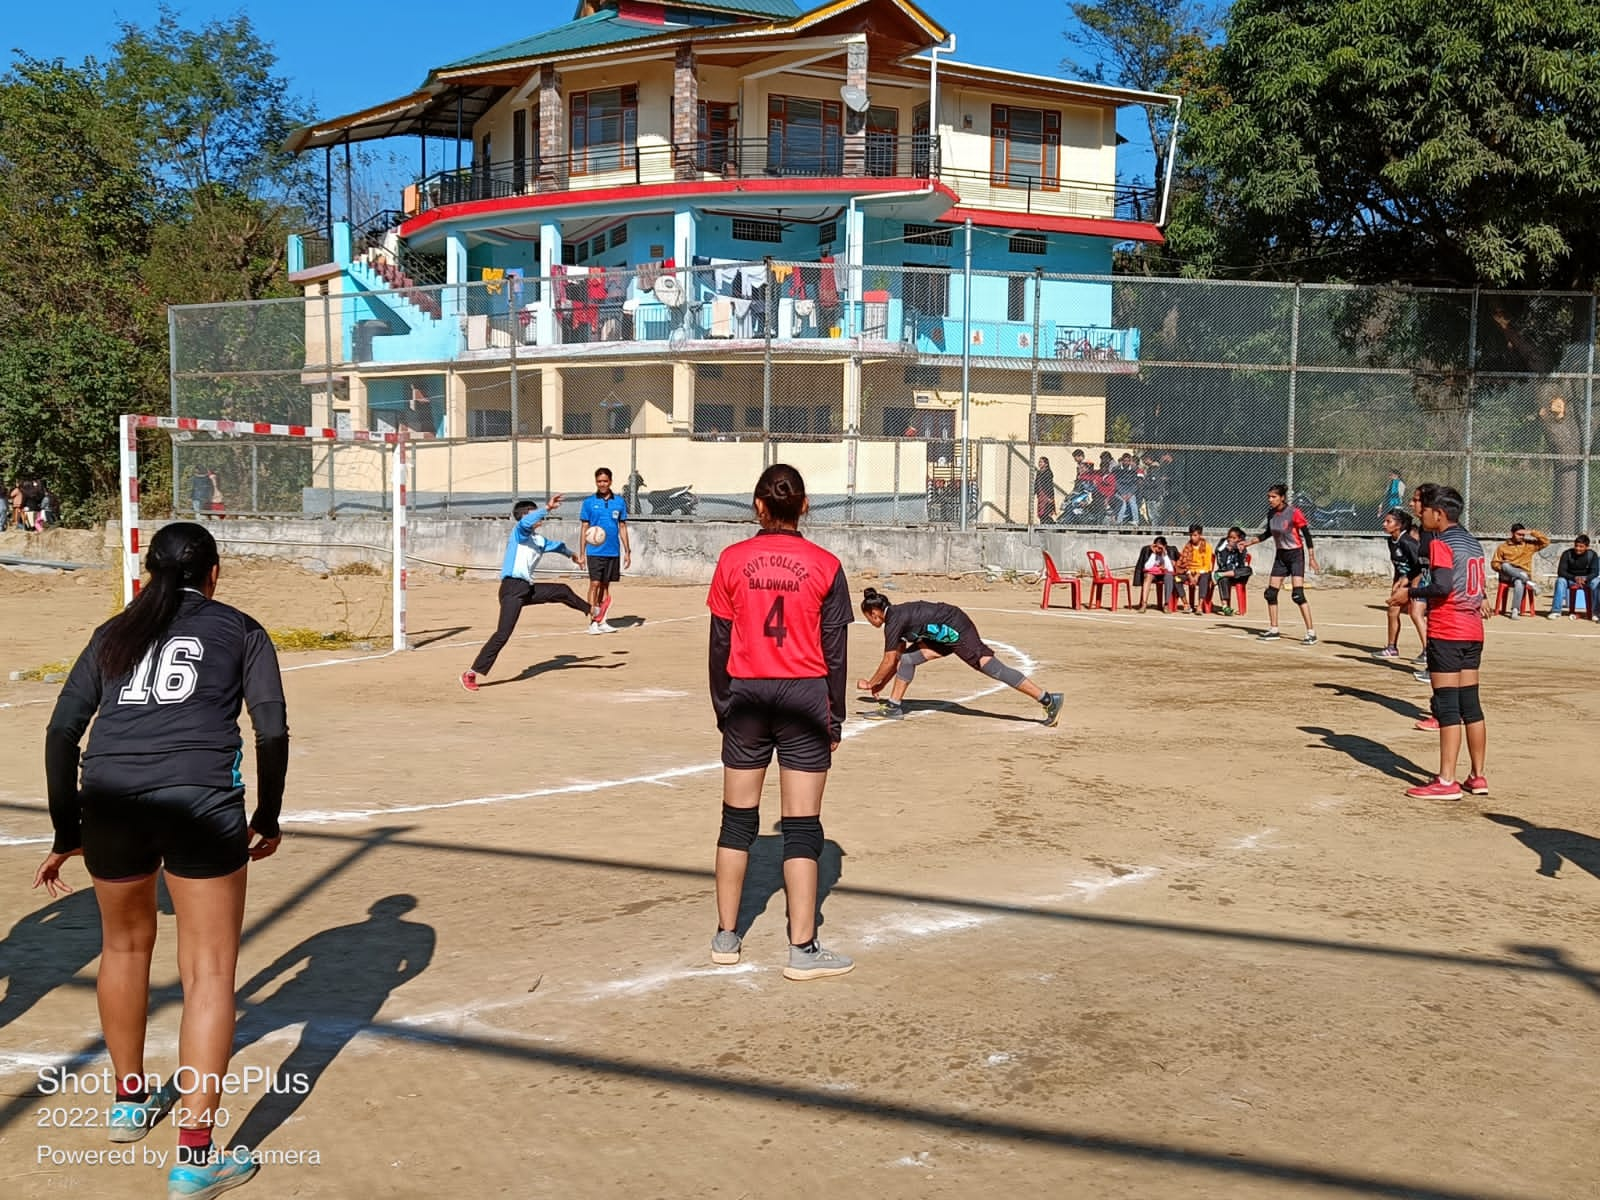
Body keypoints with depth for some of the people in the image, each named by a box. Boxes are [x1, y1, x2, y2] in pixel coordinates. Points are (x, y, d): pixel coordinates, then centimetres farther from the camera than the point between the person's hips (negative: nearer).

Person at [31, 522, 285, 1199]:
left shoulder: (114, 633, 22)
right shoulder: (238, 630, 14)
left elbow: (62, 732, 14)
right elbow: (272, 730, 4)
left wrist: (66, 832, 18)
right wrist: (268, 819, 15)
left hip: (110, 800, 4)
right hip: (200, 802, -3)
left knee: (126, 944, 26)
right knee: (209, 972, 2)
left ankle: (130, 1101, 43)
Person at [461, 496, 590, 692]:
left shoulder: (539, 539, 19)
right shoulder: (519, 531, -4)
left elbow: (555, 545, 41)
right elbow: (526, 522, -30)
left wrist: (570, 554, 59)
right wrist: (548, 508, -38)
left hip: (528, 588, 8)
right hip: (513, 589, -8)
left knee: (562, 591, 18)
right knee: (503, 634, -14)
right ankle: (471, 673, -13)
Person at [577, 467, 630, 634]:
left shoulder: (619, 502, 5)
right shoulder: (589, 502, 0)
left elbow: (623, 528, 10)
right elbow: (584, 528, 2)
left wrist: (627, 551, 7)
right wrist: (581, 553, -3)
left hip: (613, 551, 3)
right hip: (595, 551, -2)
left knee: (605, 585, 9)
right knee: (595, 584, -7)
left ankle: (602, 621, 16)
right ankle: (593, 622, -3)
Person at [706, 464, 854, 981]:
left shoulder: (733, 560, -2)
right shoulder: (825, 566, -4)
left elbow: (719, 643, 1)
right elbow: (835, 652, -2)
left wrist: (722, 706, 12)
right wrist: (834, 719, 7)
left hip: (747, 695, 2)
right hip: (805, 697, -1)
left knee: (738, 819, 13)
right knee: (801, 827, 2)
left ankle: (726, 937, 21)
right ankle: (803, 950, 5)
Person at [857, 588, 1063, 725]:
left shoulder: (893, 622, -12)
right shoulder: (897, 615, 15)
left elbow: (889, 662, -9)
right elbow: (897, 657, 22)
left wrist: (871, 683, 2)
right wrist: (881, 683, 22)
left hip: (956, 630, -10)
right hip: (945, 635, 10)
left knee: (992, 667, -14)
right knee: (908, 657, 9)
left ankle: (1048, 699, -17)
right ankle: (894, 706, 16)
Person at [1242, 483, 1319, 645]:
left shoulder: (1294, 513, -18)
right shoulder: (1271, 513, 2)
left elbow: (1307, 534, -14)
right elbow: (1268, 533, 17)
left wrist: (1311, 557, -16)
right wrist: (1249, 542, 11)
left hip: (1295, 554, -7)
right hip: (1280, 555, 7)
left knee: (1297, 595, -17)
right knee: (1270, 593, 6)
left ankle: (1311, 633, -12)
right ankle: (1273, 630, 19)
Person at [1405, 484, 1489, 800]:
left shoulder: (1441, 544, -11)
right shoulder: (1473, 542, 15)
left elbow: (1442, 586, -22)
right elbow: (1481, 588, 14)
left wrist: (1412, 591, -9)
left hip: (1446, 632, -9)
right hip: (1473, 631, 9)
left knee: (1447, 705, -8)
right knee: (1470, 703, 12)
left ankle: (1446, 782, -8)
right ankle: (1477, 776, 17)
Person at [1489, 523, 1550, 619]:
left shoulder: (1529, 545, 15)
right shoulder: (1503, 546, 11)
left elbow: (1546, 542, 7)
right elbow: (1494, 563, 11)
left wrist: (1532, 532, 0)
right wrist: (1502, 566, -12)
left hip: (1522, 575, 0)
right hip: (1507, 575, 0)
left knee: (1519, 583, -39)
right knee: (1506, 565, -37)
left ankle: (1515, 611, -41)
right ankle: (1528, 582, -38)